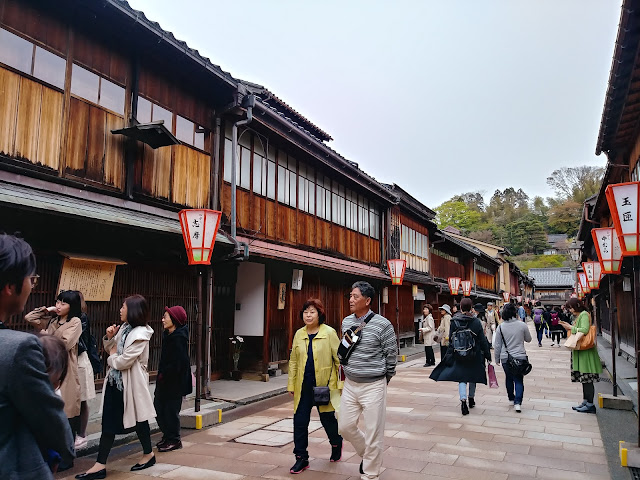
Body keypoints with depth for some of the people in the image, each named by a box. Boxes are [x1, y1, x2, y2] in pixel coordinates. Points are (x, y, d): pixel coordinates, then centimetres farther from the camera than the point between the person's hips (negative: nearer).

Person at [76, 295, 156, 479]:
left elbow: (123, 362, -23)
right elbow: (110, 349, 17)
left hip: (131, 383, -8)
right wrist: (109, 337, -2)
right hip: (115, 380, 8)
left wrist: (112, 357, -3)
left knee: (139, 419, 9)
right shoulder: (124, 327, 6)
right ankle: (101, 465, 13)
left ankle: (148, 454, 30)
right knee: (109, 422, 7)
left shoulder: (140, 334, -21)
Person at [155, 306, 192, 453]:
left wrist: (164, 374, -16)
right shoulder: (167, 335, 8)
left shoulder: (179, 338, -20)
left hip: (174, 381, -9)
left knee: (171, 409, 1)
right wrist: (161, 373, 9)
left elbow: (179, 363, -24)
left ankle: (174, 440, 17)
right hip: (164, 379, 9)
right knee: (158, 407, 13)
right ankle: (167, 436, 28)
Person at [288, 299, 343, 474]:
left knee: (327, 419, 10)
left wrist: (341, 383, -7)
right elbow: (293, 361, 12)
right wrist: (291, 384, 11)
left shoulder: (329, 333, -7)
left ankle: (336, 445, 39)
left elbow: (339, 358, -5)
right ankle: (301, 458, 18)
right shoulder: (299, 334, 6)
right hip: (304, 386, 4)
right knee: (300, 421, 3)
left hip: (324, 385, -4)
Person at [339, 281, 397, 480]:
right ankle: (366, 455, 40)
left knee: (373, 433, 3)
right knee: (346, 426, 13)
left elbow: (392, 354, -6)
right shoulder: (346, 322, 3)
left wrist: (384, 377, 4)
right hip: (350, 384, 6)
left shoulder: (382, 324, -15)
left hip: (373, 386, -6)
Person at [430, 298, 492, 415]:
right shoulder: (476, 322, -8)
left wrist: (449, 355, 12)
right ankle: (471, 399, 33)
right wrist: (488, 355, 4)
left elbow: (451, 339, 1)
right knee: (472, 376, 19)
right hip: (474, 356, 0)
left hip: (458, 356, 0)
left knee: (461, 378, 3)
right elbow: (482, 340, -4)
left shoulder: (454, 322, -5)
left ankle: (463, 400, -16)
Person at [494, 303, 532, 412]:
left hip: (505, 358, 1)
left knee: (509, 378, 20)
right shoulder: (522, 325, -8)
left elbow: (497, 345, -1)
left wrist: (497, 358, 11)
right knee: (519, 380, 4)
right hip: (520, 357, -1)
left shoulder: (501, 327, -6)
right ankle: (517, 402, -8)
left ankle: (511, 398, 34)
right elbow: (528, 339, 9)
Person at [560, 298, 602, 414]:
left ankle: (590, 405, 0)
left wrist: (571, 327, -14)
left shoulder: (584, 315, -11)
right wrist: (569, 327, 6)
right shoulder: (579, 316, 17)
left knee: (587, 378, -5)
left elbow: (584, 330, -24)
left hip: (585, 351, -10)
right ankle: (585, 402, 20)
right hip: (580, 351, 10)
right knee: (584, 378, 13)